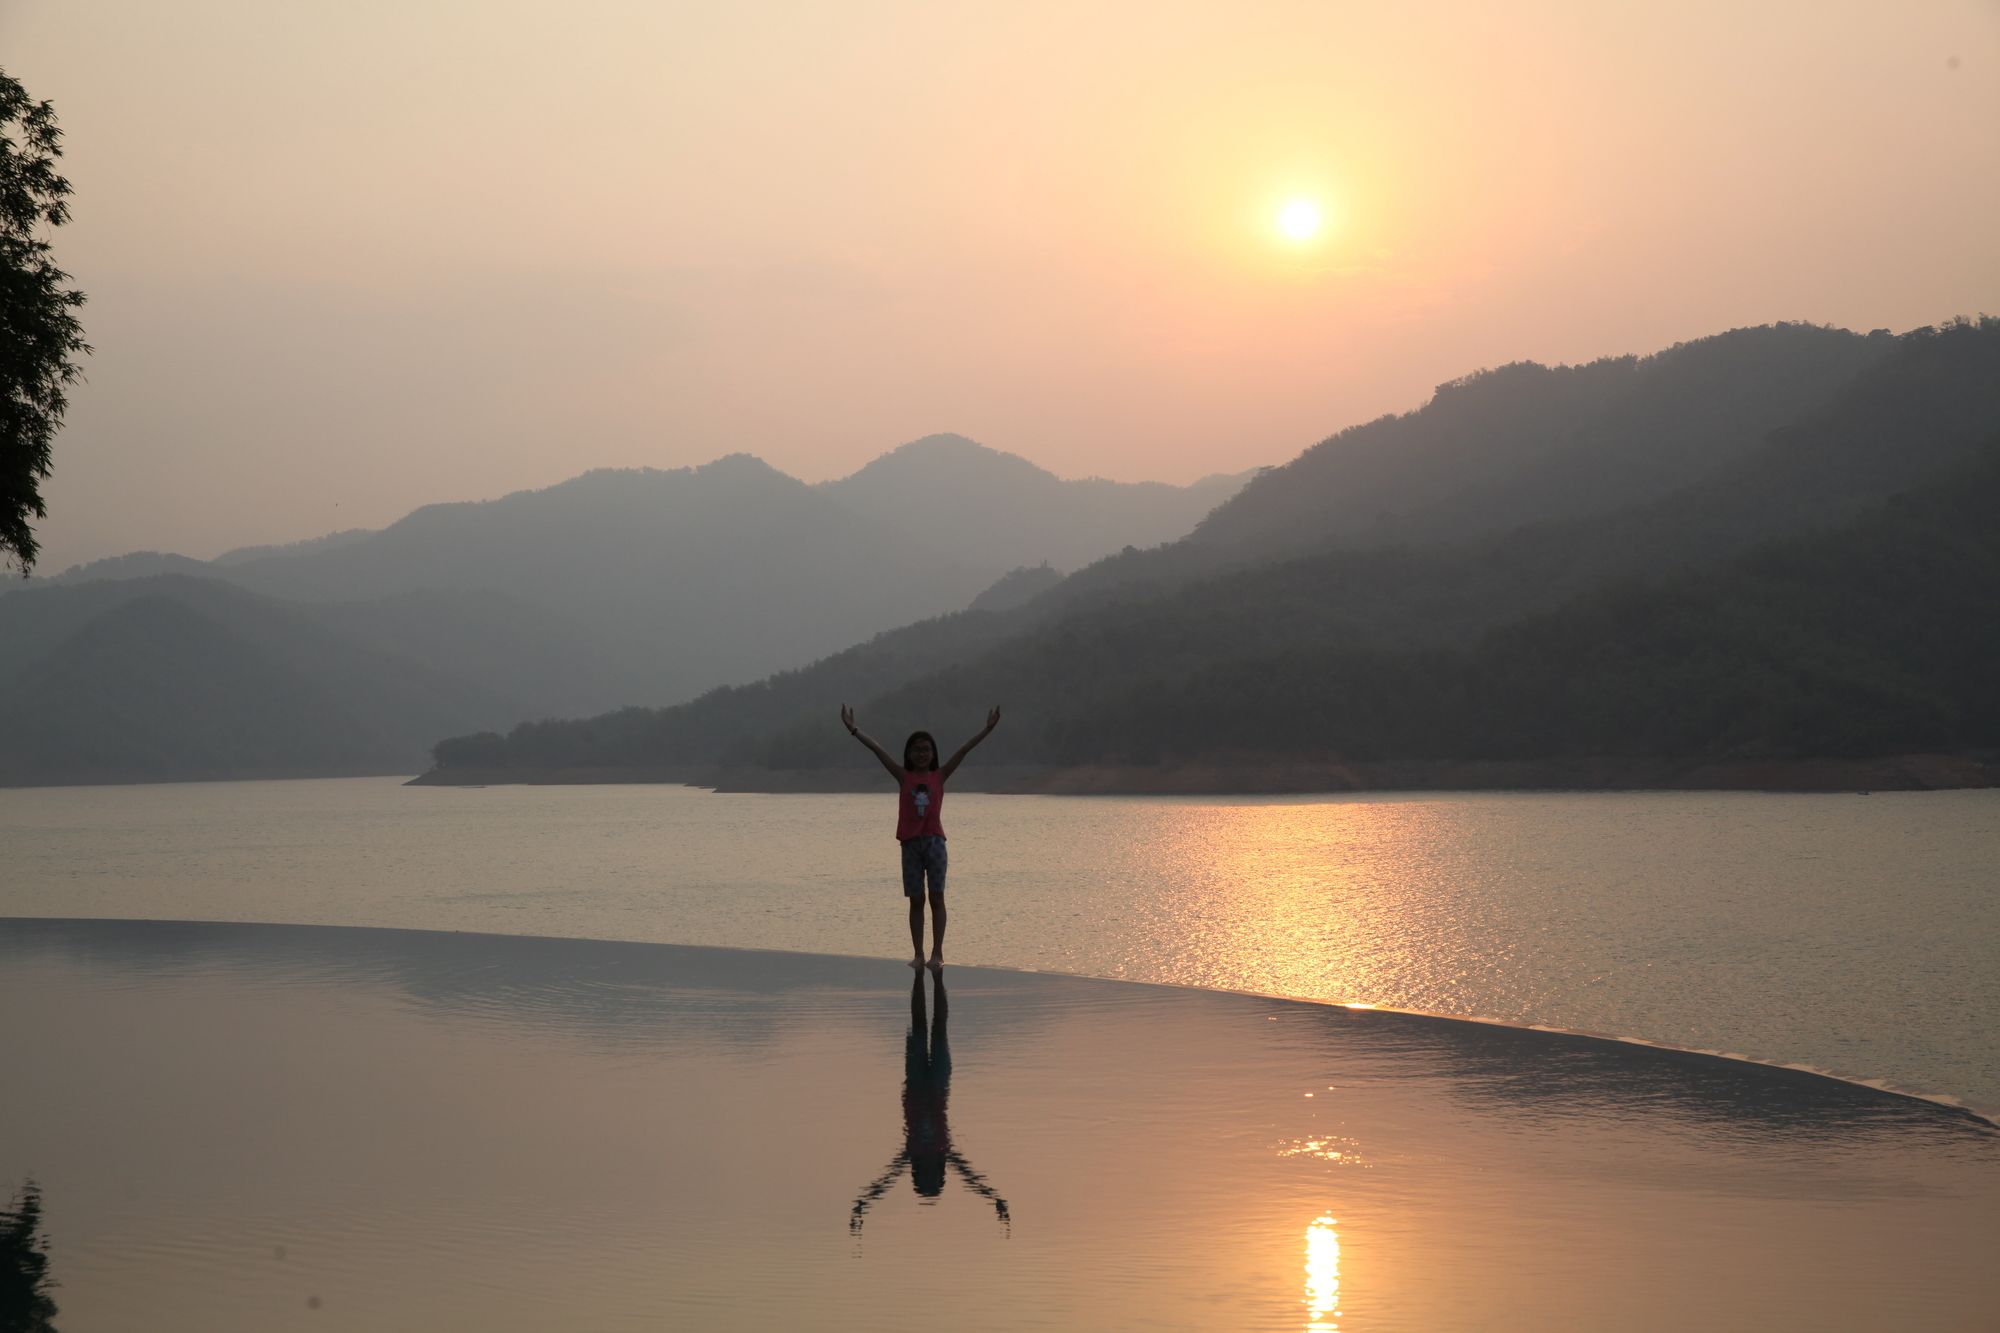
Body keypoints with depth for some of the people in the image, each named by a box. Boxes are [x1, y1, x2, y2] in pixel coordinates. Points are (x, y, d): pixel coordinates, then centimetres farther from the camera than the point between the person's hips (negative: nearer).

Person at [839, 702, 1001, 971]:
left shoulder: (940, 776, 5)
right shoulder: (903, 776, 5)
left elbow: (964, 750, -1)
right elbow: (877, 749, -2)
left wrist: (987, 729, -6)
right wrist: (853, 730, -7)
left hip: (934, 841, 0)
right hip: (910, 843, 1)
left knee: (936, 897, -4)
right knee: (916, 900, 4)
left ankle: (937, 953, -4)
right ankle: (918, 954, 7)